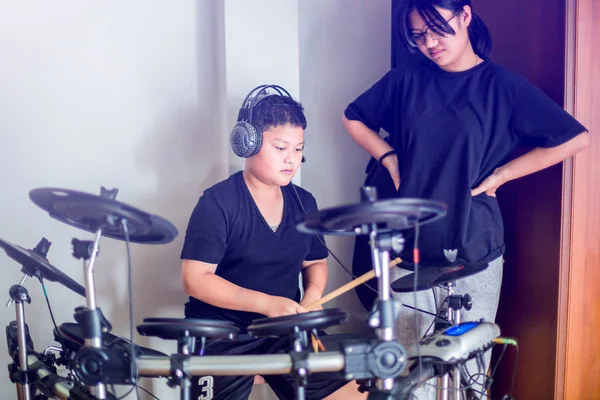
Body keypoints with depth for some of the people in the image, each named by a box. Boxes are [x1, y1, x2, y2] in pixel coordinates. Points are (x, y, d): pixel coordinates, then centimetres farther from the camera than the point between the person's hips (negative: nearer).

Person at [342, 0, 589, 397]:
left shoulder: (503, 84, -2)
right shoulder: (408, 77, 4)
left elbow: (575, 138, -3)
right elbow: (354, 118, 17)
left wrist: (500, 174, -5)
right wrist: (390, 159, 3)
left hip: (474, 252, -1)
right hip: (409, 249, 2)